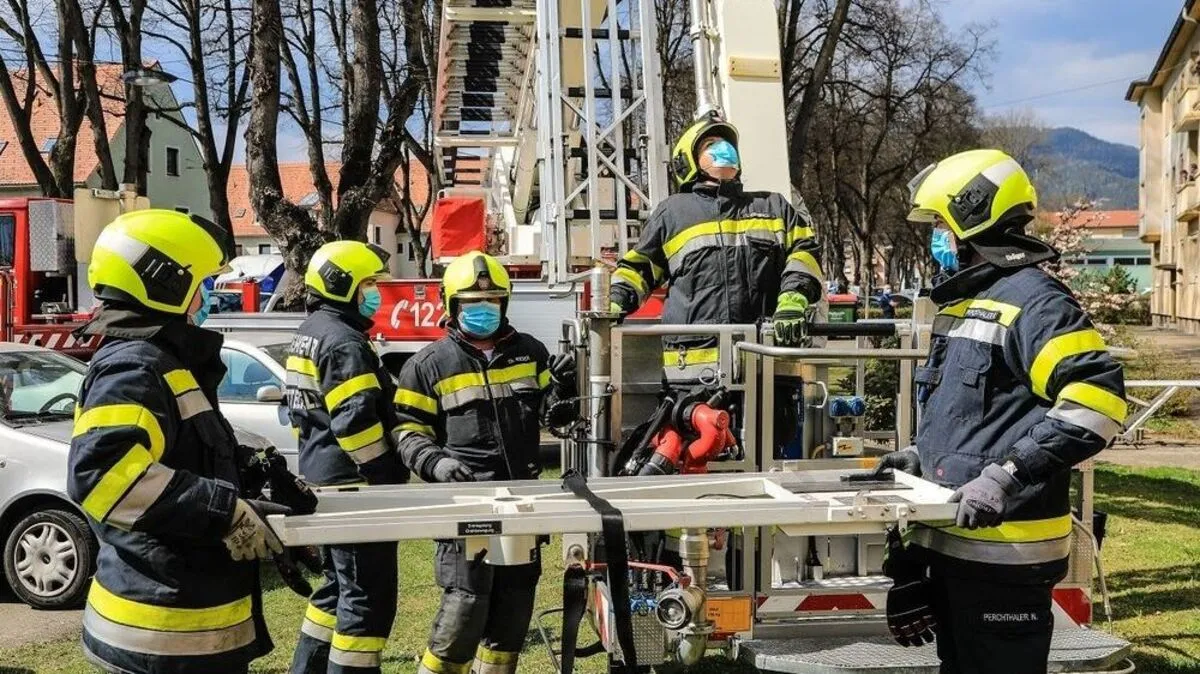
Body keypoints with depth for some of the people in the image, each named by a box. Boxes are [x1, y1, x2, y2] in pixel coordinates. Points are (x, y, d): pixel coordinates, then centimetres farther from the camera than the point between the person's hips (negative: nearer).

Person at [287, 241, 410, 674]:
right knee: (368, 597, -4)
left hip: (324, 482, 11)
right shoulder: (343, 342, -17)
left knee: (338, 587, 21)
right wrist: (390, 478, -18)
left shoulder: (309, 335, 16)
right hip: (353, 488, -11)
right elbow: (355, 422, -25)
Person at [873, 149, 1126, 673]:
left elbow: (1096, 400, -25)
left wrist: (1006, 478, -28)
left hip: (1005, 550, -10)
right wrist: (924, 456, 15)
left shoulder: (1031, 299, -14)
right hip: (952, 537, 10)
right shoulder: (964, 302, 16)